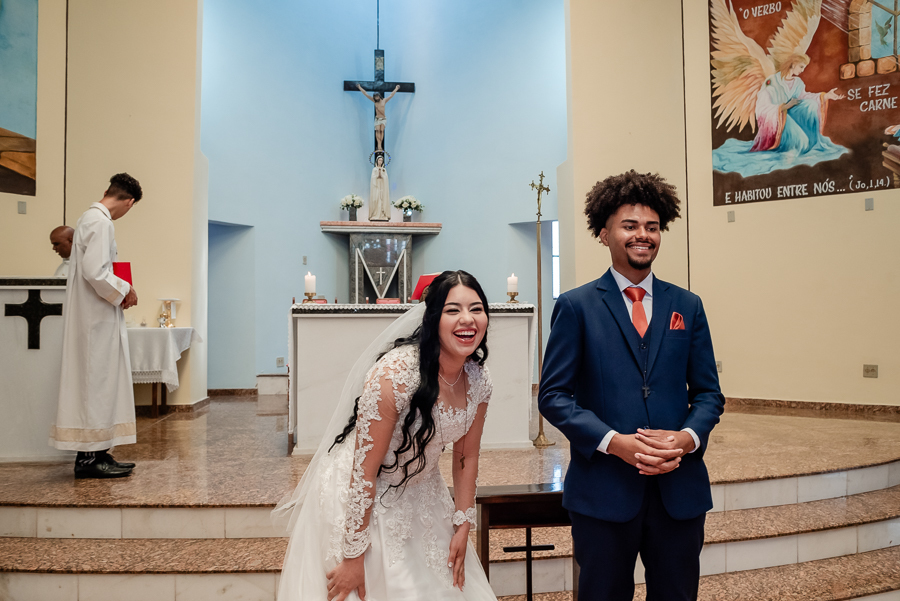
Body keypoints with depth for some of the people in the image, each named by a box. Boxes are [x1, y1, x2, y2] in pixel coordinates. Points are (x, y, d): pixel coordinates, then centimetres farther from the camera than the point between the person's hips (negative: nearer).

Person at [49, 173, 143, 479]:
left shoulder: (89, 218, 15)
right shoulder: (101, 222, -16)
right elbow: (94, 271, -24)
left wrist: (119, 290, 15)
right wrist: (124, 291, -11)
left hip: (91, 314, 10)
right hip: (96, 317, -10)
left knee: (102, 383, 12)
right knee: (95, 382, -4)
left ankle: (97, 453, 19)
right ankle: (89, 457, 4)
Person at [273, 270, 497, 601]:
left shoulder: (479, 380, -10)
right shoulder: (395, 374, -30)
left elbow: (467, 457, 3)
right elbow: (364, 472, -25)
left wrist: (462, 526, 5)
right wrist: (353, 556, -19)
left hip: (420, 494, 6)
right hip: (358, 498, -6)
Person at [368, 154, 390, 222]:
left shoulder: (384, 170, 15)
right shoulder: (374, 169, 11)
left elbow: (386, 178, 5)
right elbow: (373, 178, 2)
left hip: (383, 186, 2)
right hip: (375, 186, -2)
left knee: (383, 200, -7)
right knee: (375, 200, -11)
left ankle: (383, 215, -9)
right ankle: (375, 215, -13)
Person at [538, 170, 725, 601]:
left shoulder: (687, 306, 9)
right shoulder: (575, 306, -1)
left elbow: (708, 391, 10)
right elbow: (553, 394, -5)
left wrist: (688, 437, -10)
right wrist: (613, 442, -17)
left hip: (679, 487, 3)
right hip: (603, 489, -3)